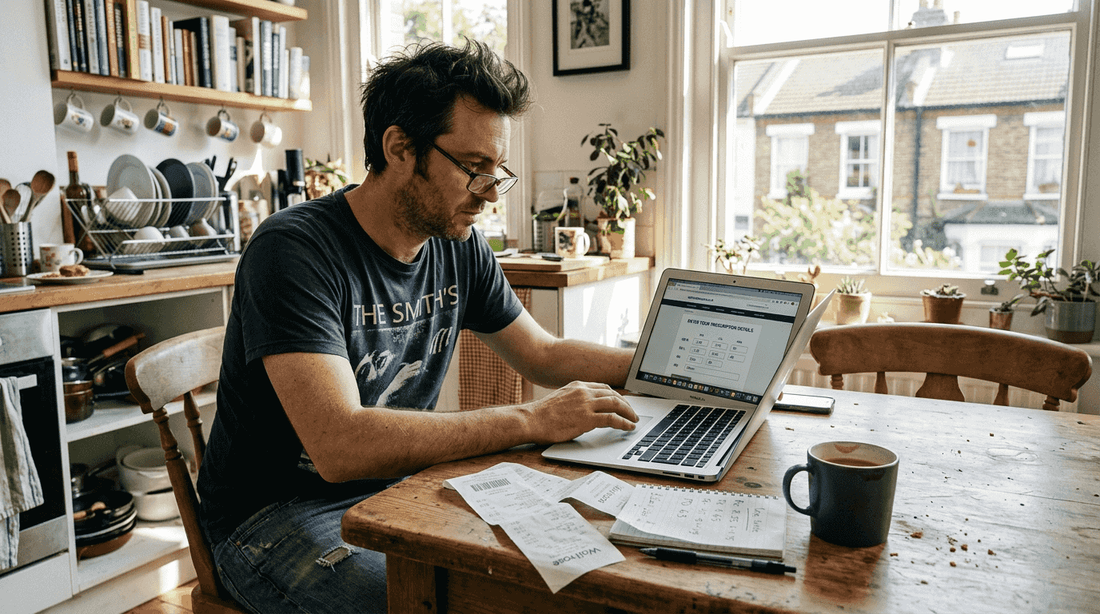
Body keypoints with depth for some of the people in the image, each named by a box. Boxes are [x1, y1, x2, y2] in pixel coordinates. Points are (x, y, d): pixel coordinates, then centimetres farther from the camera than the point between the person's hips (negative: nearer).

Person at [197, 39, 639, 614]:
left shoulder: (459, 247, -2)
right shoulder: (293, 250, -23)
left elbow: (546, 355, 11)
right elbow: (341, 447, -34)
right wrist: (532, 420, -31)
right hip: (277, 516, -6)